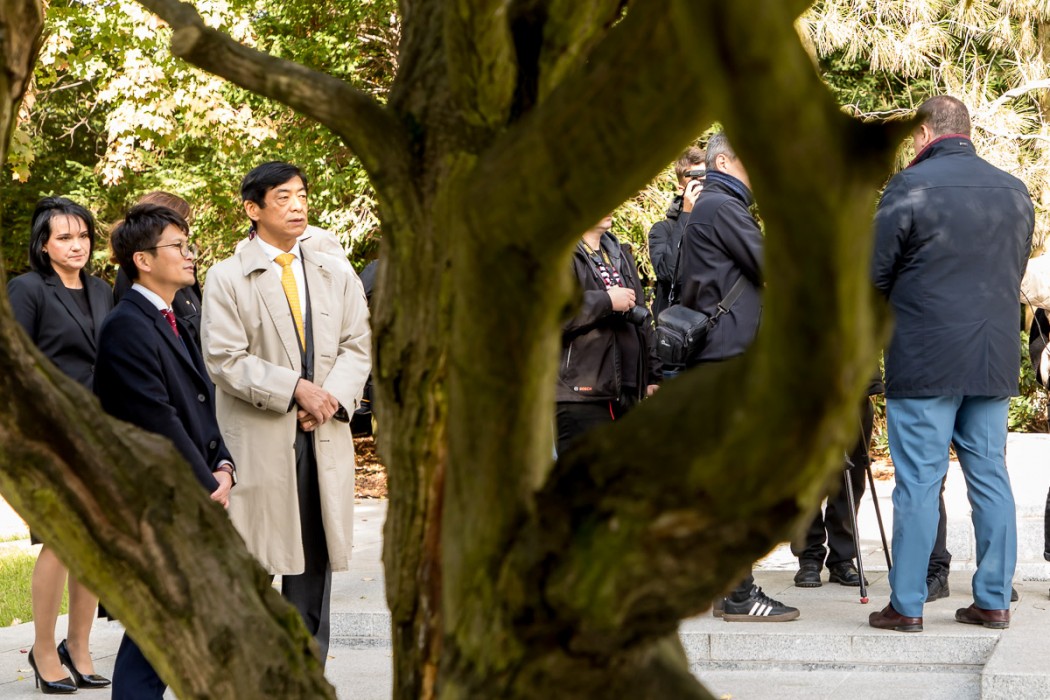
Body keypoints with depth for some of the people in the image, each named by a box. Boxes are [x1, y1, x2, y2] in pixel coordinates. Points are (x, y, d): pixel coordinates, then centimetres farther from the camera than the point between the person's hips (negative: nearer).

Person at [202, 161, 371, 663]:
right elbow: (224, 360, -8)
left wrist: (331, 398, -10)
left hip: (324, 437, 4)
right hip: (256, 438, -4)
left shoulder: (337, 275, 14)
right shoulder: (227, 278, -1)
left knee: (315, 564, 6)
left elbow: (356, 347, 9)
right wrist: (294, 389, -16)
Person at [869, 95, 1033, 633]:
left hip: (925, 360, -5)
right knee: (990, 478, 9)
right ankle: (994, 601, 11)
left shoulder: (910, 186, -9)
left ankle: (907, 605, 1)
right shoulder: (1015, 191, 9)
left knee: (919, 482, -2)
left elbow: (873, 276, -6)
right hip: (995, 360, 5)